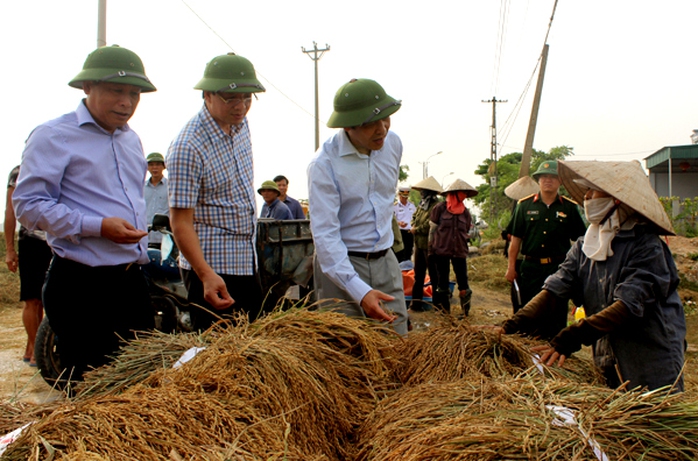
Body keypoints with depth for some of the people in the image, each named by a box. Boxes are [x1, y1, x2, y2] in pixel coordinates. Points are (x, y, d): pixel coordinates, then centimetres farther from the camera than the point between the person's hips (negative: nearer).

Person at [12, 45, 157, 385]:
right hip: (81, 285, -7)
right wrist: (97, 227, -21)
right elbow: (28, 205, -13)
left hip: (132, 280, 7)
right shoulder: (53, 136, -7)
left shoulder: (131, 140, 17)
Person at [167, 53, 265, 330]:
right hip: (212, 267, -8)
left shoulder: (241, 123, 3)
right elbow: (180, 221, -23)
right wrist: (206, 275, -33)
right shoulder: (188, 147, -21)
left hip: (248, 262, 8)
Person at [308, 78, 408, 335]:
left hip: (385, 262, 5)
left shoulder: (393, 143, 0)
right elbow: (324, 234, -24)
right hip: (340, 263, -5)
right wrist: (359, 291, -33)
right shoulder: (325, 164, -19)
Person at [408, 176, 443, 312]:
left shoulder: (436, 206, -16)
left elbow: (430, 225, -22)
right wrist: (414, 226, 1)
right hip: (418, 243, 9)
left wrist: (417, 230, -11)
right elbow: (414, 217, 22)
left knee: (434, 274, 0)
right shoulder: (421, 205, 13)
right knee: (418, 273, 11)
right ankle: (416, 301, 17)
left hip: (430, 244, -9)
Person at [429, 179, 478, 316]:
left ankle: (465, 308, 11)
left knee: (462, 279, -3)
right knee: (443, 279, 7)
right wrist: (432, 247, 4)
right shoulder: (440, 208, -5)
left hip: (459, 251, 2)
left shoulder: (465, 212, 6)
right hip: (441, 250, -2)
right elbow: (432, 228, 1)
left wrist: (461, 243, 8)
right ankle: (444, 308, 19)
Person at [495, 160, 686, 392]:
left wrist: (572, 337, -35)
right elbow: (553, 290, -8)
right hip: (608, 363, 5)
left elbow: (628, 306, -26)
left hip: (653, 366, -5)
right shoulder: (583, 246, 2)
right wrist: (515, 324, -24)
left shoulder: (646, 246, -16)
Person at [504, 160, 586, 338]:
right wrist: (511, 266, 2)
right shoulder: (525, 205, 5)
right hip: (531, 267, 1)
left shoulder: (569, 208, 3)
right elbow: (516, 238, 6)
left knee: (557, 315, 5)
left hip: (559, 268, 0)